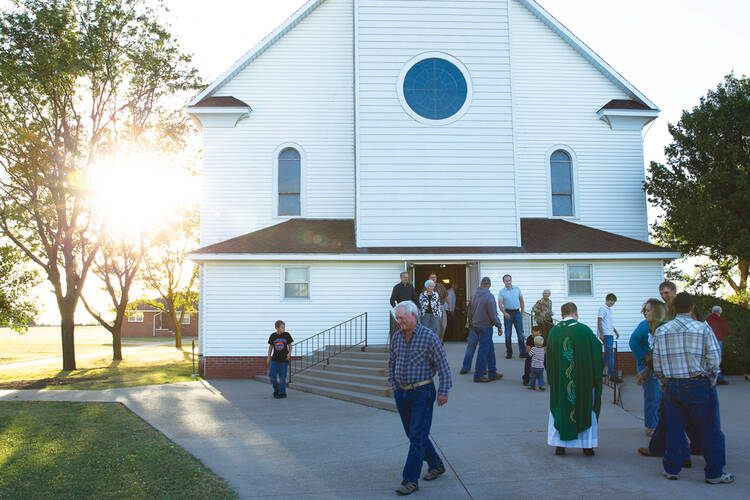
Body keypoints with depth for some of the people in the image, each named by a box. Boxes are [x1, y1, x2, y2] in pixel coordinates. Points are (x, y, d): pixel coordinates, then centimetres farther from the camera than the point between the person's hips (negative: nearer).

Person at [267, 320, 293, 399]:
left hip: (284, 359, -2)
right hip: (275, 359, 2)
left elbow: (290, 346, 6)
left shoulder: (287, 335, -2)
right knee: (272, 375, -1)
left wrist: (289, 353, -9)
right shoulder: (273, 336, 0)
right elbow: (270, 347, 11)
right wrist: (269, 357, 9)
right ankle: (276, 390, 21)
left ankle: (282, 393, 12)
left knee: (282, 377, 0)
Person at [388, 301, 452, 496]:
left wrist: (443, 392, -9)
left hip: (422, 393, -6)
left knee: (417, 436, -6)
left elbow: (443, 365, -8)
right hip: (401, 393, 6)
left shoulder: (429, 336, -11)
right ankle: (436, 465, 32)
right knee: (412, 434, 14)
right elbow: (391, 362, 18)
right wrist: (394, 385, 12)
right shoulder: (397, 336, 5)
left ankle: (410, 480, -1)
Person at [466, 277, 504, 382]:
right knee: (483, 350, 0)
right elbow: (493, 314, -17)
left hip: (475, 326, 8)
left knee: (490, 349, 16)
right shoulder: (489, 296, -17)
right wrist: (499, 326, -5)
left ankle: (492, 373, 21)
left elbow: (470, 311, 14)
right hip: (485, 326, -8)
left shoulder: (474, 295, 5)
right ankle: (478, 375, 6)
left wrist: (471, 322, 26)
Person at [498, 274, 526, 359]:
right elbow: (500, 304, -11)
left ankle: (522, 352, 0)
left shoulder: (517, 289, 7)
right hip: (508, 313, -2)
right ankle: (509, 353, 13)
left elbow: (521, 301, 14)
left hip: (517, 312, 2)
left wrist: (522, 313, 11)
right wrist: (504, 313, -26)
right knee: (508, 334, 3)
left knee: (520, 333, -2)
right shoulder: (501, 291, -2)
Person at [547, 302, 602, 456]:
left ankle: (560, 445, 12)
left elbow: (549, 356, 4)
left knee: (560, 407, 13)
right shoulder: (584, 329, -9)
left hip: (559, 378, 2)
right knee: (586, 408, 12)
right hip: (583, 378, -2)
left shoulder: (554, 331, -2)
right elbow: (598, 349, -2)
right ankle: (587, 445, 14)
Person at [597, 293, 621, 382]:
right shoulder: (603, 308, -7)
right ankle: (613, 375, -15)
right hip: (606, 335, -9)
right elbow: (599, 321, -15)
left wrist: (616, 332, 26)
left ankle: (609, 372, 20)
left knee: (609, 354, 12)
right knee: (610, 354, -12)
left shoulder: (609, 309, 20)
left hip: (610, 334, 9)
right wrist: (601, 334, -21)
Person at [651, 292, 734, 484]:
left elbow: (657, 363, 5)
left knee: (674, 429, 12)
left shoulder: (661, 331, 2)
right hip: (699, 385, -3)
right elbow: (714, 360, -7)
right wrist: (711, 381, 9)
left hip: (672, 387, 3)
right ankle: (714, 473, 16)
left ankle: (671, 469, 18)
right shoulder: (703, 328, -7)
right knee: (710, 430, 9)